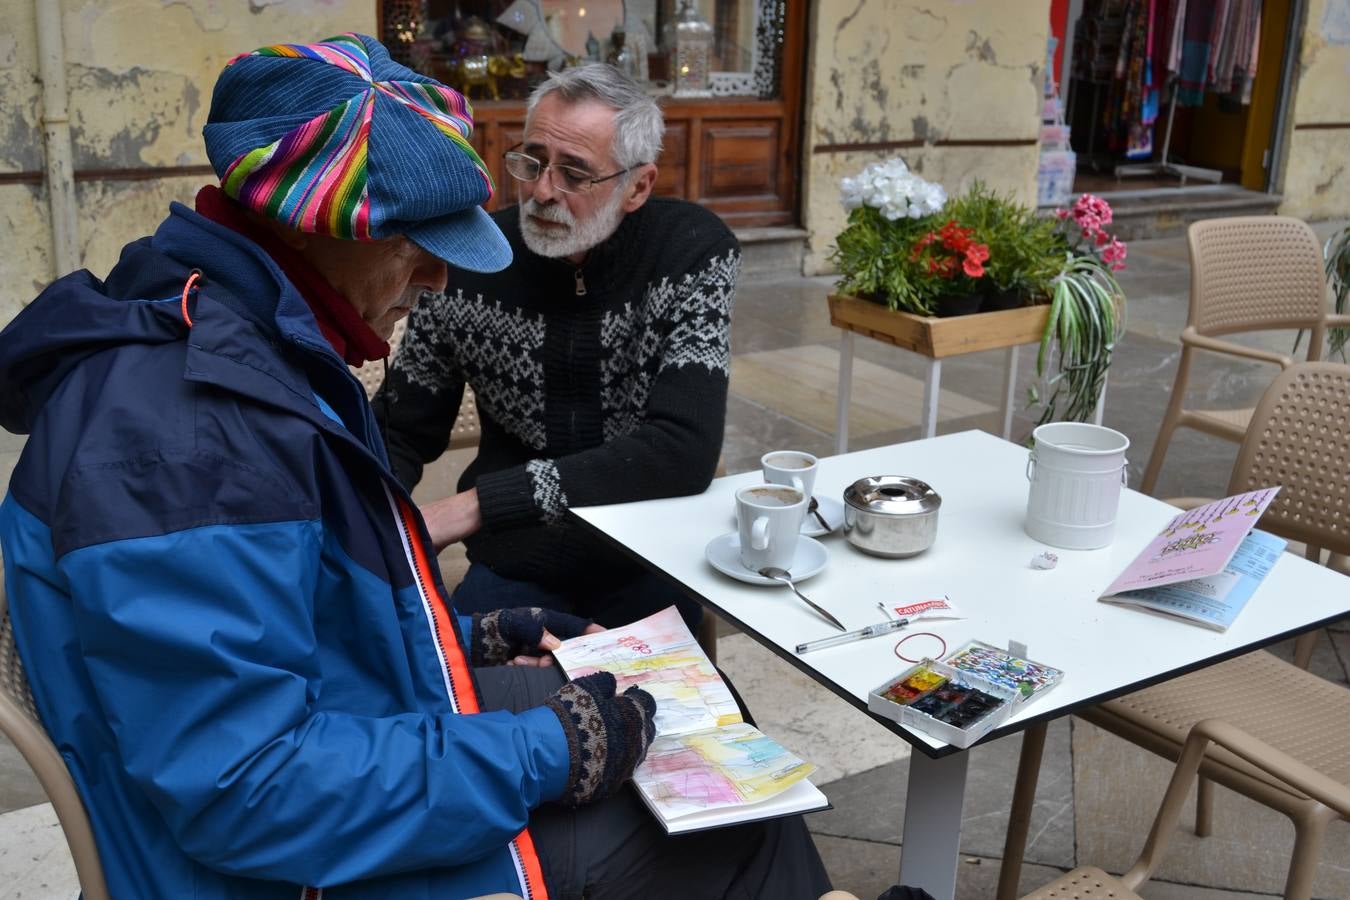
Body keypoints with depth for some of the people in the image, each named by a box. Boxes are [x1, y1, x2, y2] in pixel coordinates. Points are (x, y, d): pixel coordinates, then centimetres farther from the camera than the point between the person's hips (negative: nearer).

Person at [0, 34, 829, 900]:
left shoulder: (254, 342, 3)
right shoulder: (187, 429, -30)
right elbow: (241, 790, -31)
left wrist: (465, 636, 9)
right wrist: (542, 756, -25)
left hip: (366, 733, 9)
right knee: (736, 825, -3)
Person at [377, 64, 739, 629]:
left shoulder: (693, 251, -12)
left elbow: (685, 452, -23)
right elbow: (400, 435, 4)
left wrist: (478, 503, -28)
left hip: (652, 566, -1)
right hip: (515, 568, 2)